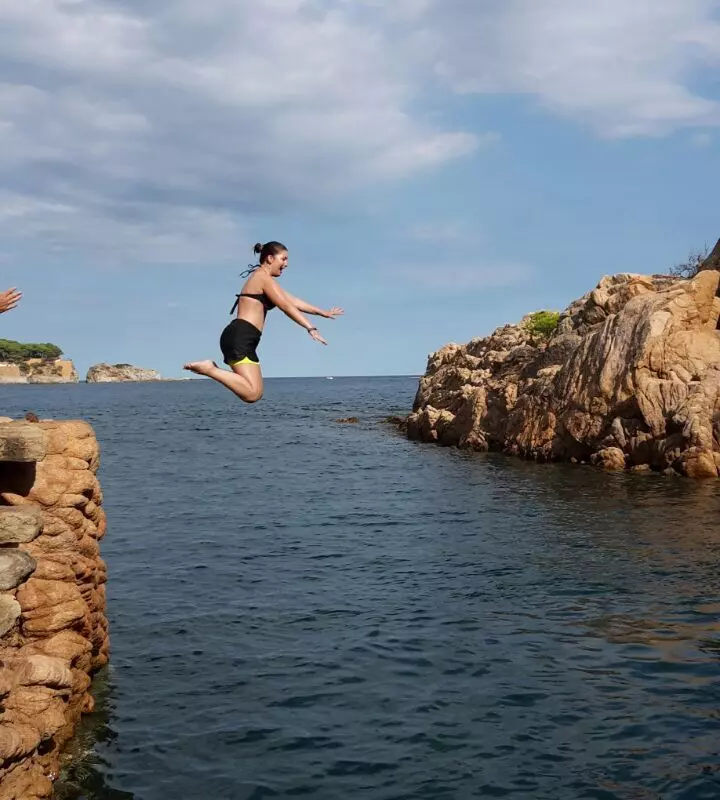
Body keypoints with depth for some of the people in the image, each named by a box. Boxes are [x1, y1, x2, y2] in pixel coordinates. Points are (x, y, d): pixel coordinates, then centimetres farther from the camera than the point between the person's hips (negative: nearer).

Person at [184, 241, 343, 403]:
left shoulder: (267, 281, 27)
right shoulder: (263, 276, -4)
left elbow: (293, 301, 31)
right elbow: (286, 307, -10)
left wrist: (323, 313, 34)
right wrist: (311, 328, -12)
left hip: (242, 340, 11)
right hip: (240, 337, -11)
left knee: (254, 393, 9)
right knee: (252, 394, -22)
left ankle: (211, 369, 7)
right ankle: (209, 369, -15)